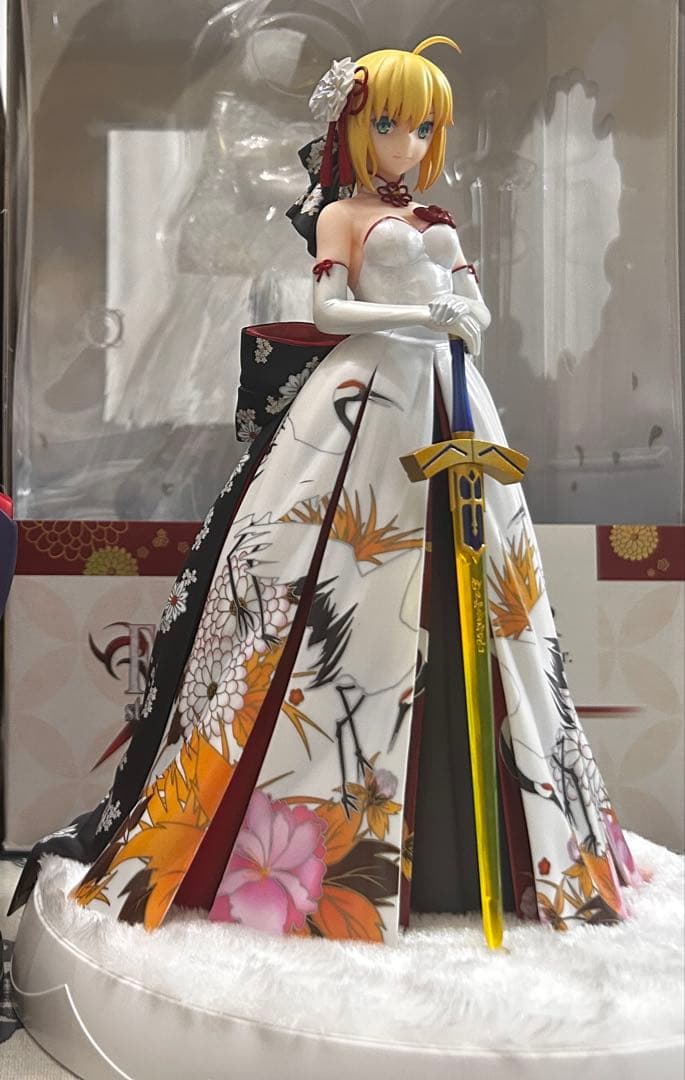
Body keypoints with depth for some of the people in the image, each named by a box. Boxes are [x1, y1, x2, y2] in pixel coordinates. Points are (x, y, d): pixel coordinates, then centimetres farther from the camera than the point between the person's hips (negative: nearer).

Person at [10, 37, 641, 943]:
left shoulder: (434, 221, 22)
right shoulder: (341, 214, 7)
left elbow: (475, 309, 16)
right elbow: (328, 307, -6)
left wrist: (466, 323, -6)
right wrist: (421, 317, -16)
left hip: (444, 400, 6)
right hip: (361, 398, -6)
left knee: (471, 596, 3)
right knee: (335, 598, -11)